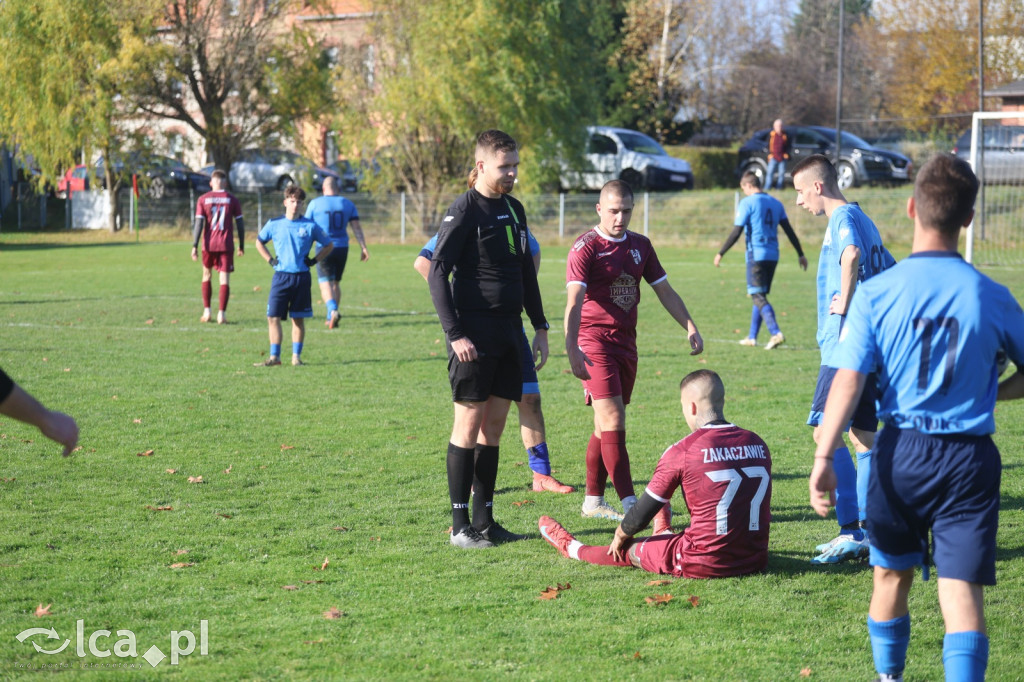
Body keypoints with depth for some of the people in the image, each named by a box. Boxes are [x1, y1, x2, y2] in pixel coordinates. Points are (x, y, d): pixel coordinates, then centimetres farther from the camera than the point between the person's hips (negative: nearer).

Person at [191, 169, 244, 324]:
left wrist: (195, 246, -5)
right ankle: (221, 314, -8)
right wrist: (241, 246, 12)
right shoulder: (232, 200, 2)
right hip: (226, 244, -1)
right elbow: (240, 224, 3)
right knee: (225, 278, 0)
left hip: (208, 244, 1)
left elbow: (199, 223, -6)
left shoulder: (203, 199, 0)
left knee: (207, 275, 19)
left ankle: (206, 312, 16)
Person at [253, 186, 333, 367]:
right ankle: (274, 357, -2)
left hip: (302, 277, 0)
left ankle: (296, 356, 12)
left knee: (299, 318, 5)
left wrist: (314, 260, 1)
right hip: (280, 276, 0)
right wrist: (270, 260, 7)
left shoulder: (310, 226, 1)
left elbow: (329, 245, 12)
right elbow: (259, 242, 19)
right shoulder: (274, 224, 3)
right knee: (273, 317, -6)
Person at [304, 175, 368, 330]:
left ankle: (333, 310, -31)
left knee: (325, 283, -6)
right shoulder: (347, 204, 7)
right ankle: (331, 317, 18)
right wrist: (363, 247, -1)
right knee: (336, 283, 15)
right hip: (342, 247, 3)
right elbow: (356, 227, 1)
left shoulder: (315, 204, -1)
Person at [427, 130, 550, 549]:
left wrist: (540, 327, 18)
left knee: (494, 425, 8)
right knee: (470, 423, -5)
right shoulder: (464, 211, -9)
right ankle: (460, 525, 0)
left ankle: (484, 519, 14)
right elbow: (436, 273, -13)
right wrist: (455, 334, -18)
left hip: (508, 333, 7)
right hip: (475, 335, -7)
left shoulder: (514, 209, 14)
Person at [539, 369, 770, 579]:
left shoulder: (681, 452, -11)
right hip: (755, 561, 5)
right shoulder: (758, 445, 5)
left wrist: (620, 535, 19)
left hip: (703, 565, -5)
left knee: (630, 549, 21)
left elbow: (643, 512, -2)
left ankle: (571, 548, 43)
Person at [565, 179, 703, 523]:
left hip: (626, 343, 7)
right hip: (594, 343, -6)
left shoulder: (640, 246, 11)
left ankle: (593, 501, 17)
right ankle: (629, 504, -14)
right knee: (613, 423, -12)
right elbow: (574, 302, -18)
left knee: (606, 426, 10)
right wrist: (572, 350, -29)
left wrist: (690, 327, 6)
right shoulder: (586, 246, -9)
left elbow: (665, 291, 17)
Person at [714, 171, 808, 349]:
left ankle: (776, 333, -24)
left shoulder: (747, 203, -6)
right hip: (772, 255, 7)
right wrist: (800, 254, 17)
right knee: (760, 295, 15)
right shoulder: (775, 203, 13)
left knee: (758, 296, -8)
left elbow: (736, 233, -10)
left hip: (756, 254, -7)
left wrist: (720, 253, -3)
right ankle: (752, 337, 20)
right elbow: (789, 231, 13)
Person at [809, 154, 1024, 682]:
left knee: (892, 575, 21)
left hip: (903, 450, 1)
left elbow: (848, 381, -13)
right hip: (969, 457, -1)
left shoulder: (876, 293, -7)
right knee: (962, 589, -3)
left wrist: (822, 458, -14)